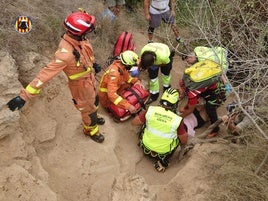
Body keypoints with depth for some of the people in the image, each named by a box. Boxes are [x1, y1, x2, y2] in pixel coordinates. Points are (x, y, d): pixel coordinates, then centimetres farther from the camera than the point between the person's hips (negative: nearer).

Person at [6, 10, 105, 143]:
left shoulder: (78, 39, -17)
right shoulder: (66, 52, -41)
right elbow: (46, 73, -43)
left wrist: (93, 63, 20)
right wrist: (25, 95, -42)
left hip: (90, 78, 8)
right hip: (81, 85, -8)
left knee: (94, 101, 31)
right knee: (87, 108, 18)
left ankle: (93, 118, 62)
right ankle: (91, 130, 47)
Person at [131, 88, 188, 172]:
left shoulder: (151, 110, -19)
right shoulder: (177, 120, -24)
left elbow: (134, 122, -7)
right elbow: (184, 141, -11)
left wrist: (142, 113, 11)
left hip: (146, 146, 4)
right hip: (163, 152, -3)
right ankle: (163, 161, 10)